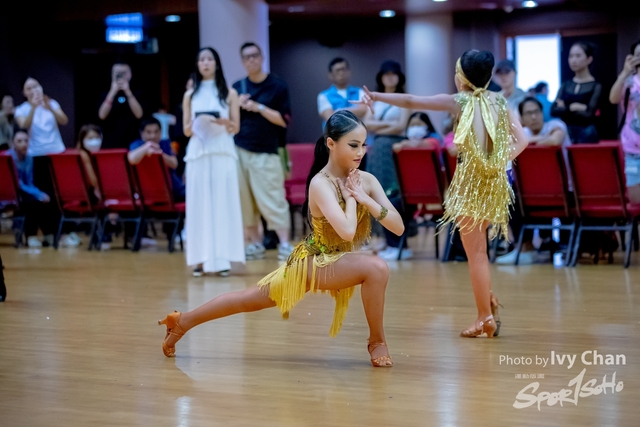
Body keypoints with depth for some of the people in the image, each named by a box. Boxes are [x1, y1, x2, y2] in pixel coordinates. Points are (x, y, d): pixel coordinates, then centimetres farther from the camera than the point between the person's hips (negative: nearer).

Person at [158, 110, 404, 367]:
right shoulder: (320, 184, -25)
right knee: (376, 268, -30)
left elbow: (398, 228, -11)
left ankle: (183, 321, 35)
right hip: (314, 262, -7)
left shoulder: (367, 180, -7)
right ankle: (377, 342, -9)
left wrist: (365, 199, -22)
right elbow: (347, 231, -38)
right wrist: (350, 197, -22)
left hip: (338, 263, 7)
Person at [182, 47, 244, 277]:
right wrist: (195, 124, -11)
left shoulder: (230, 93, 7)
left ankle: (222, 258, -3)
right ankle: (201, 259, -2)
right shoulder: (190, 95, 11)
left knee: (223, 202, -5)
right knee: (199, 204, -2)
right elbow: (186, 131, 10)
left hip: (223, 152, -1)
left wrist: (224, 122, -15)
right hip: (198, 152, 1)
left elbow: (236, 128, 6)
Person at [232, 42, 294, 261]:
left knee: (272, 198, -8)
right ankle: (255, 242, 11)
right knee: (244, 199, 3)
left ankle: (284, 243, -8)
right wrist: (237, 105, -5)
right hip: (239, 150, 4)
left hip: (266, 152, -4)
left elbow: (284, 119, -6)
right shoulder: (237, 87, 11)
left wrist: (259, 107, -13)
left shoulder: (277, 86, 0)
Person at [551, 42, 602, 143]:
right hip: (566, 134, 4)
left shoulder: (596, 86, -3)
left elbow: (589, 114, -13)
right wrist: (574, 107, -14)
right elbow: (554, 110, 0)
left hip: (586, 136, -4)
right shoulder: (565, 85, 11)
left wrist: (565, 109, -4)